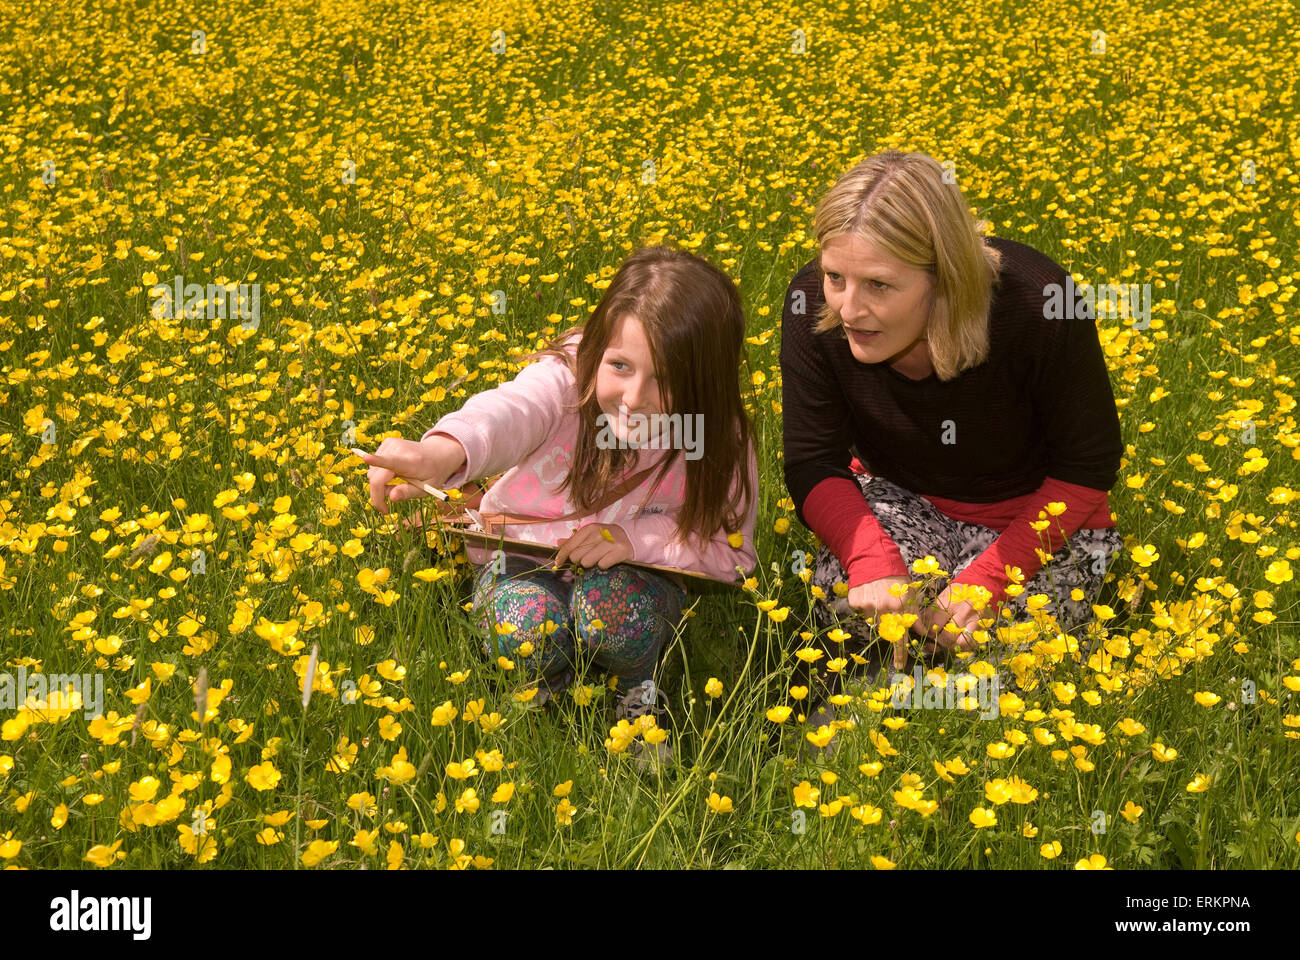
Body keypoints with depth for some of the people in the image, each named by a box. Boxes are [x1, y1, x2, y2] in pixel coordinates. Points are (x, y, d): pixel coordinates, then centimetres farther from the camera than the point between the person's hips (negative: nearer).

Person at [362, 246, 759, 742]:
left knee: (612, 606, -35)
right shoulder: (566, 376, -27)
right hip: (525, 555, 0)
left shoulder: (721, 443, -20)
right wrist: (441, 452, -73)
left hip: (636, 574, 1)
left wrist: (636, 536, -30)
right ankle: (543, 684, 4)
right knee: (525, 629, -34)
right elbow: (507, 413, -50)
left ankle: (641, 688, 0)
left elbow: (731, 552, -13)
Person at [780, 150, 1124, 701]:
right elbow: (814, 464, -15)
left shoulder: (1040, 304, -31)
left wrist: (987, 579, -29)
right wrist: (873, 562, -35)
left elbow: (1087, 468, -18)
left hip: (1036, 516, -1)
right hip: (898, 501, 2)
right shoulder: (812, 305, -24)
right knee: (849, 594, -28)